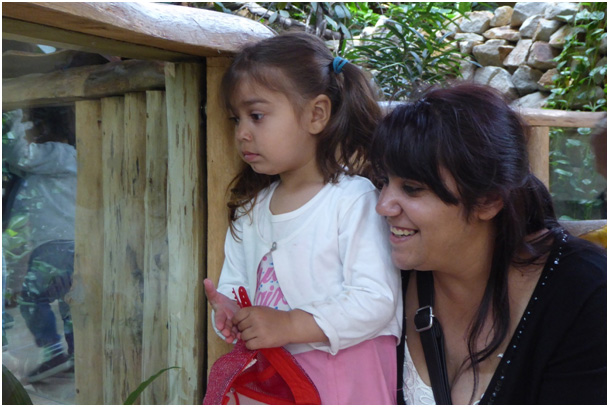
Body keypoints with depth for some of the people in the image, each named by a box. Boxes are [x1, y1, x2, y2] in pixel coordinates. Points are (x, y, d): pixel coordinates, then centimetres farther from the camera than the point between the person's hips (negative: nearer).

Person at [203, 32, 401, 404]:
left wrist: (289, 326, -23)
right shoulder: (250, 209, 9)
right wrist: (228, 311, -10)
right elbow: (235, 281, 14)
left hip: (344, 371, -5)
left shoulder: (353, 199, -14)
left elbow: (376, 299, -21)